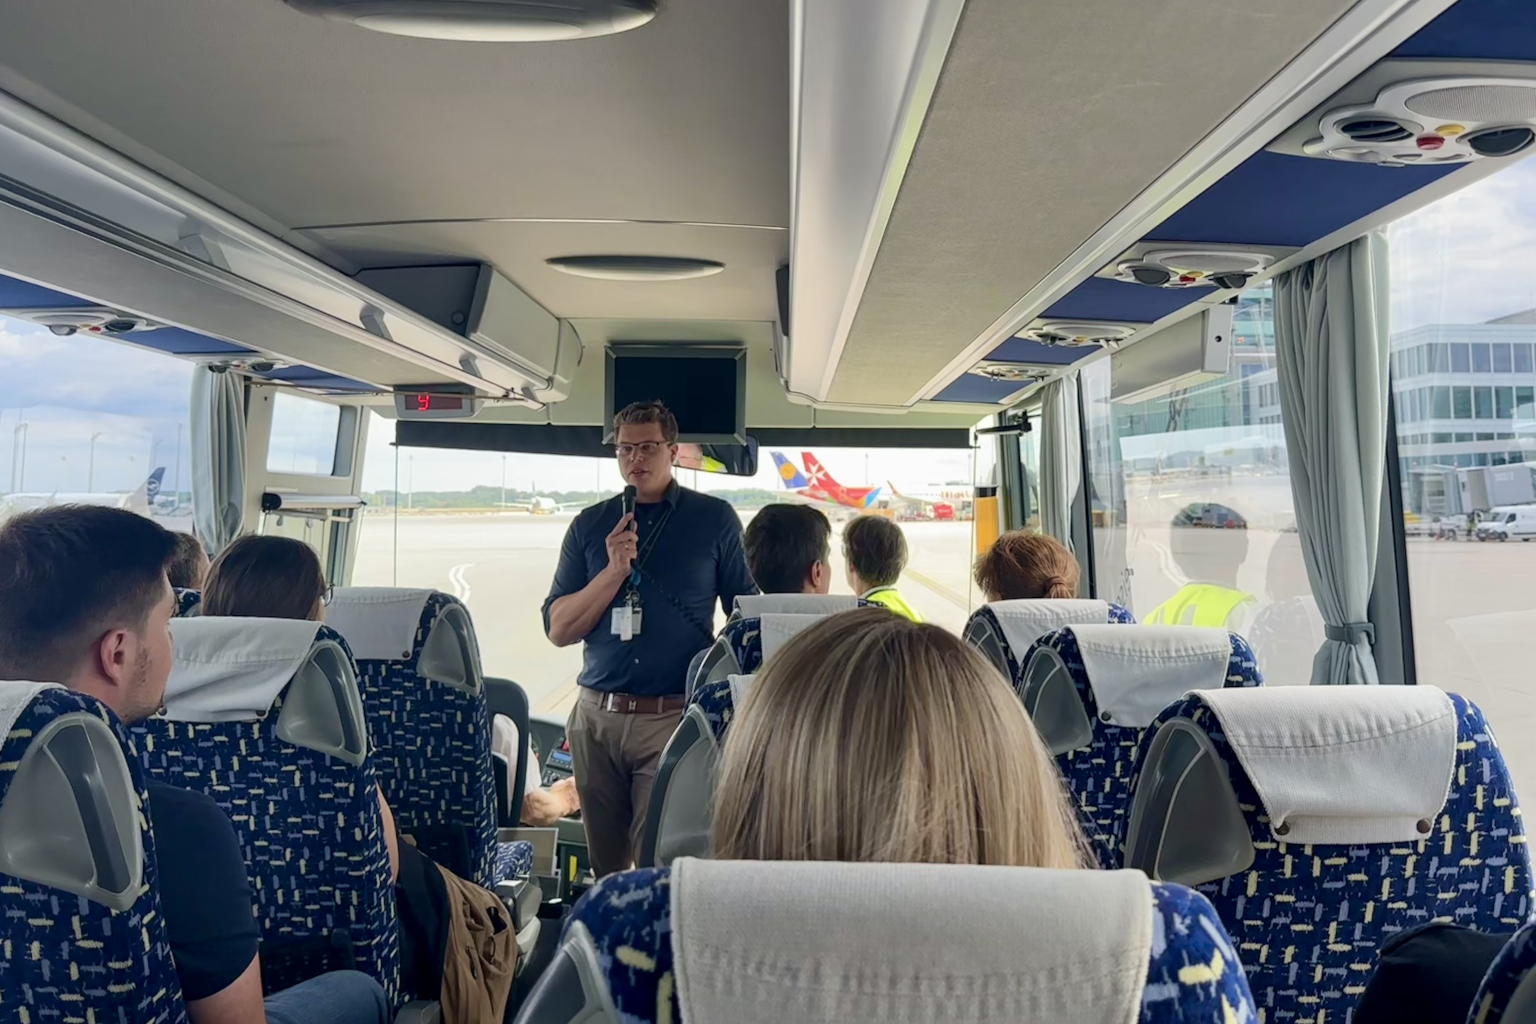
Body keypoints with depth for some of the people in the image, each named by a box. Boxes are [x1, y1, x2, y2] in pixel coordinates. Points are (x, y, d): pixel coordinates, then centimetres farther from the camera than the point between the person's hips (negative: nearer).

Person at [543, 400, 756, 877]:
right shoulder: (590, 525, 9)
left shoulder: (715, 519, 2)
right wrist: (615, 571, -9)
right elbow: (557, 630, 4)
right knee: (604, 864, 13)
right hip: (597, 717, 3)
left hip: (675, 717, -3)